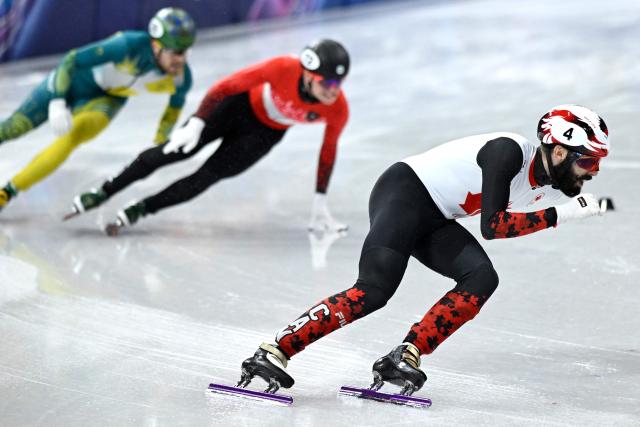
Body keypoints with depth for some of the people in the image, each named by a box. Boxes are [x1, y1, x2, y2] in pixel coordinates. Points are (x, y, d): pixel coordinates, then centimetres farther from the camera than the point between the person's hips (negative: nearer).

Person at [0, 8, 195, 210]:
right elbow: (72, 59, -33)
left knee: (69, 139, -24)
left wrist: (160, 145, 8)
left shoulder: (181, 77, -25)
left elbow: (175, 104, -1)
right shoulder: (130, 45, -39)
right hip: (76, 78, -2)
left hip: (107, 99, 2)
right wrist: (57, 103, -42)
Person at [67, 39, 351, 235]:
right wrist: (196, 123, -31)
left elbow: (328, 150, -9)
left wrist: (320, 202, -2)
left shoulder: (337, 110, -28)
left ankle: (140, 210, 2)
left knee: (209, 174, -11)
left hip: (265, 133, 2)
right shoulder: (284, 69, -38)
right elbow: (226, 87, -27)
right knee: (176, 150, -7)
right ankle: (103, 193, 7)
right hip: (241, 105, -2)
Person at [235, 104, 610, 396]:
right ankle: (273, 353, -20)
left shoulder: (546, 178, 2)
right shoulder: (510, 151, -23)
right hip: (403, 193, -9)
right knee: (373, 291, -22)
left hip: (433, 220, 9)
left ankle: (405, 358, -19)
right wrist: (560, 214, -27)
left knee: (482, 278, -14)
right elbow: (491, 226, -27)